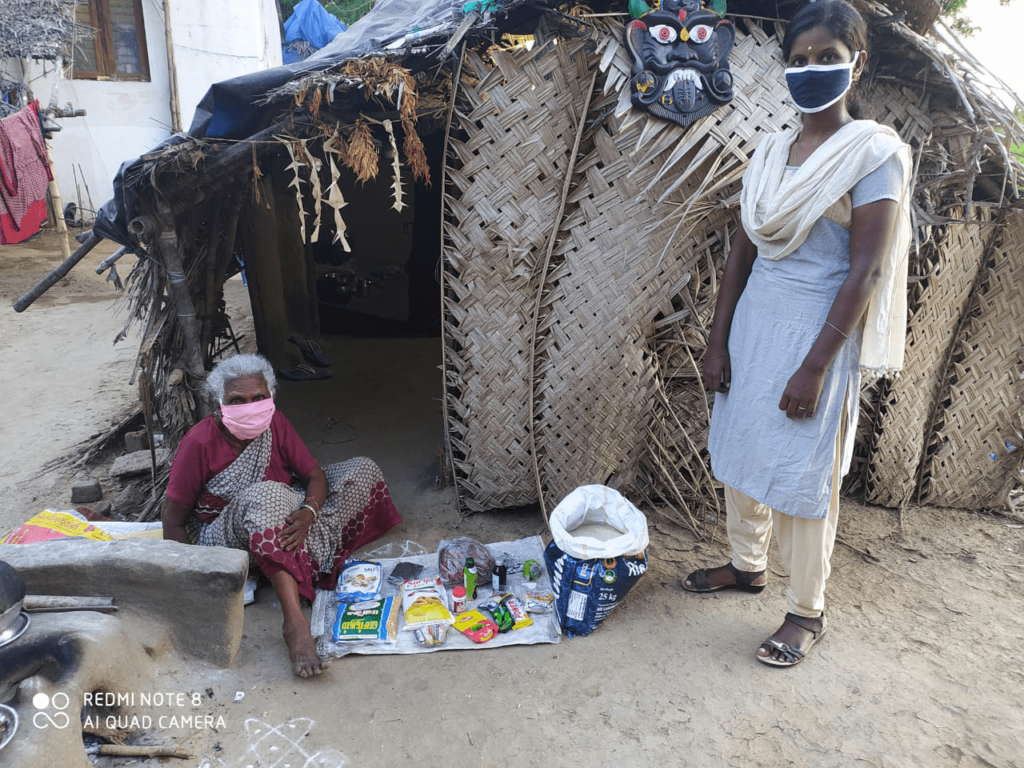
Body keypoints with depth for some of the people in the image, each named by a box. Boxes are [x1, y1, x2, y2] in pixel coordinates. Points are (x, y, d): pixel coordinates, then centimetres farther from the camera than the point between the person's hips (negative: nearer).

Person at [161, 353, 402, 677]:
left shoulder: (274, 423, -5)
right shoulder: (199, 443, -18)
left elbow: (316, 475, -5)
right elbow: (173, 520, -13)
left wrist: (308, 513, -27)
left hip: (283, 520, 6)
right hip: (225, 535, -6)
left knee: (363, 470, -3)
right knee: (268, 495, -42)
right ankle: (295, 622, -49)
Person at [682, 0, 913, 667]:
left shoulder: (875, 152, -9)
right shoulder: (771, 152, 9)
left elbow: (864, 271, -14)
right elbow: (741, 253, 9)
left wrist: (814, 367, -18)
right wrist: (718, 342, 5)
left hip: (814, 330, -6)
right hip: (752, 321, 7)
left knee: (802, 474, 2)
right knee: (739, 451, 16)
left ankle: (807, 611, 22)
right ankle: (747, 563, 39)